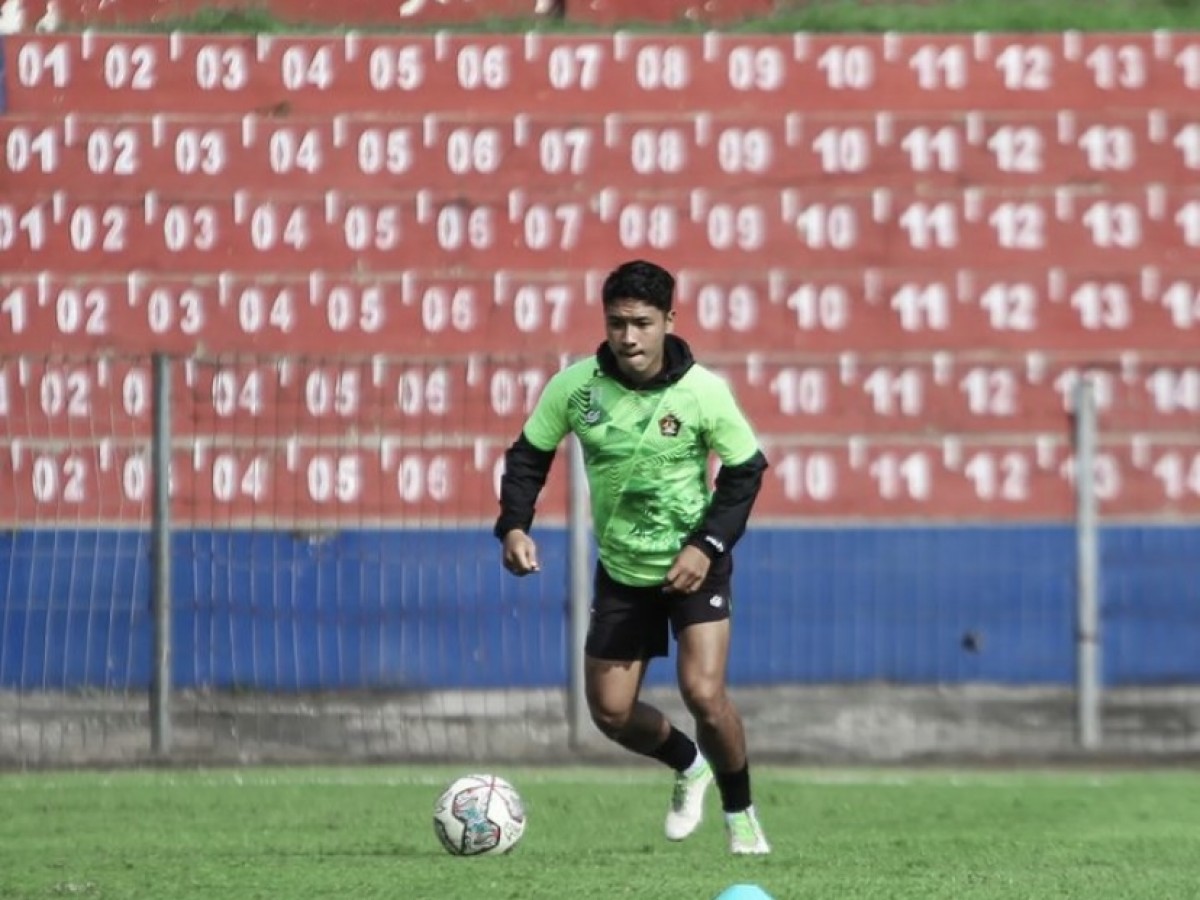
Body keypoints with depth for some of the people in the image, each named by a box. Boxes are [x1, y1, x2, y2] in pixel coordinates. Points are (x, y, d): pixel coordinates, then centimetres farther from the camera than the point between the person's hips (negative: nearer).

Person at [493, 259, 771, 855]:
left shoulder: (703, 391, -18)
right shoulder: (575, 386, -14)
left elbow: (745, 471, -7)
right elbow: (529, 455, -1)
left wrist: (708, 545, -18)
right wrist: (514, 525, -18)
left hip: (693, 564, -3)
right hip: (621, 570, 3)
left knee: (703, 694, -20)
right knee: (611, 714, 5)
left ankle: (740, 814, 5)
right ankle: (688, 767, 38)